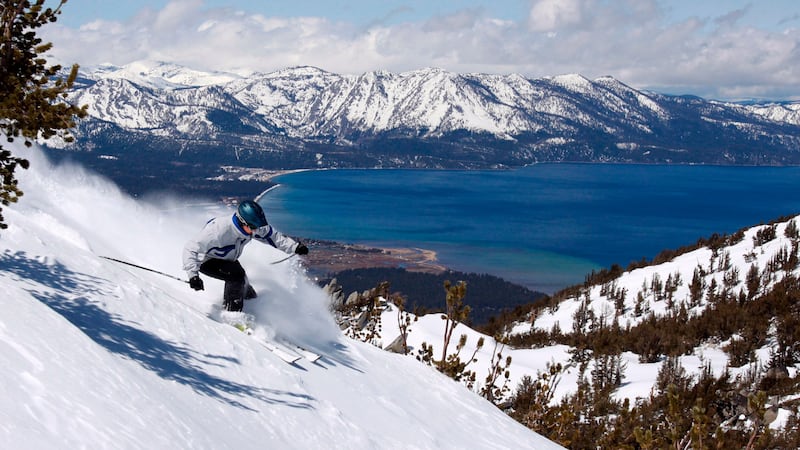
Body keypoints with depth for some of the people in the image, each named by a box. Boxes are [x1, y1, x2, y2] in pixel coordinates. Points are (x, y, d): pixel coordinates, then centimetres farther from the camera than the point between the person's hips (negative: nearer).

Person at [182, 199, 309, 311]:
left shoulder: (253, 225, -20)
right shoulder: (218, 230, -40)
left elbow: (273, 236, -3)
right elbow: (190, 249, -37)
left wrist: (295, 247, -13)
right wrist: (193, 275, -47)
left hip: (228, 260, 7)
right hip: (207, 262, -7)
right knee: (237, 275, -29)